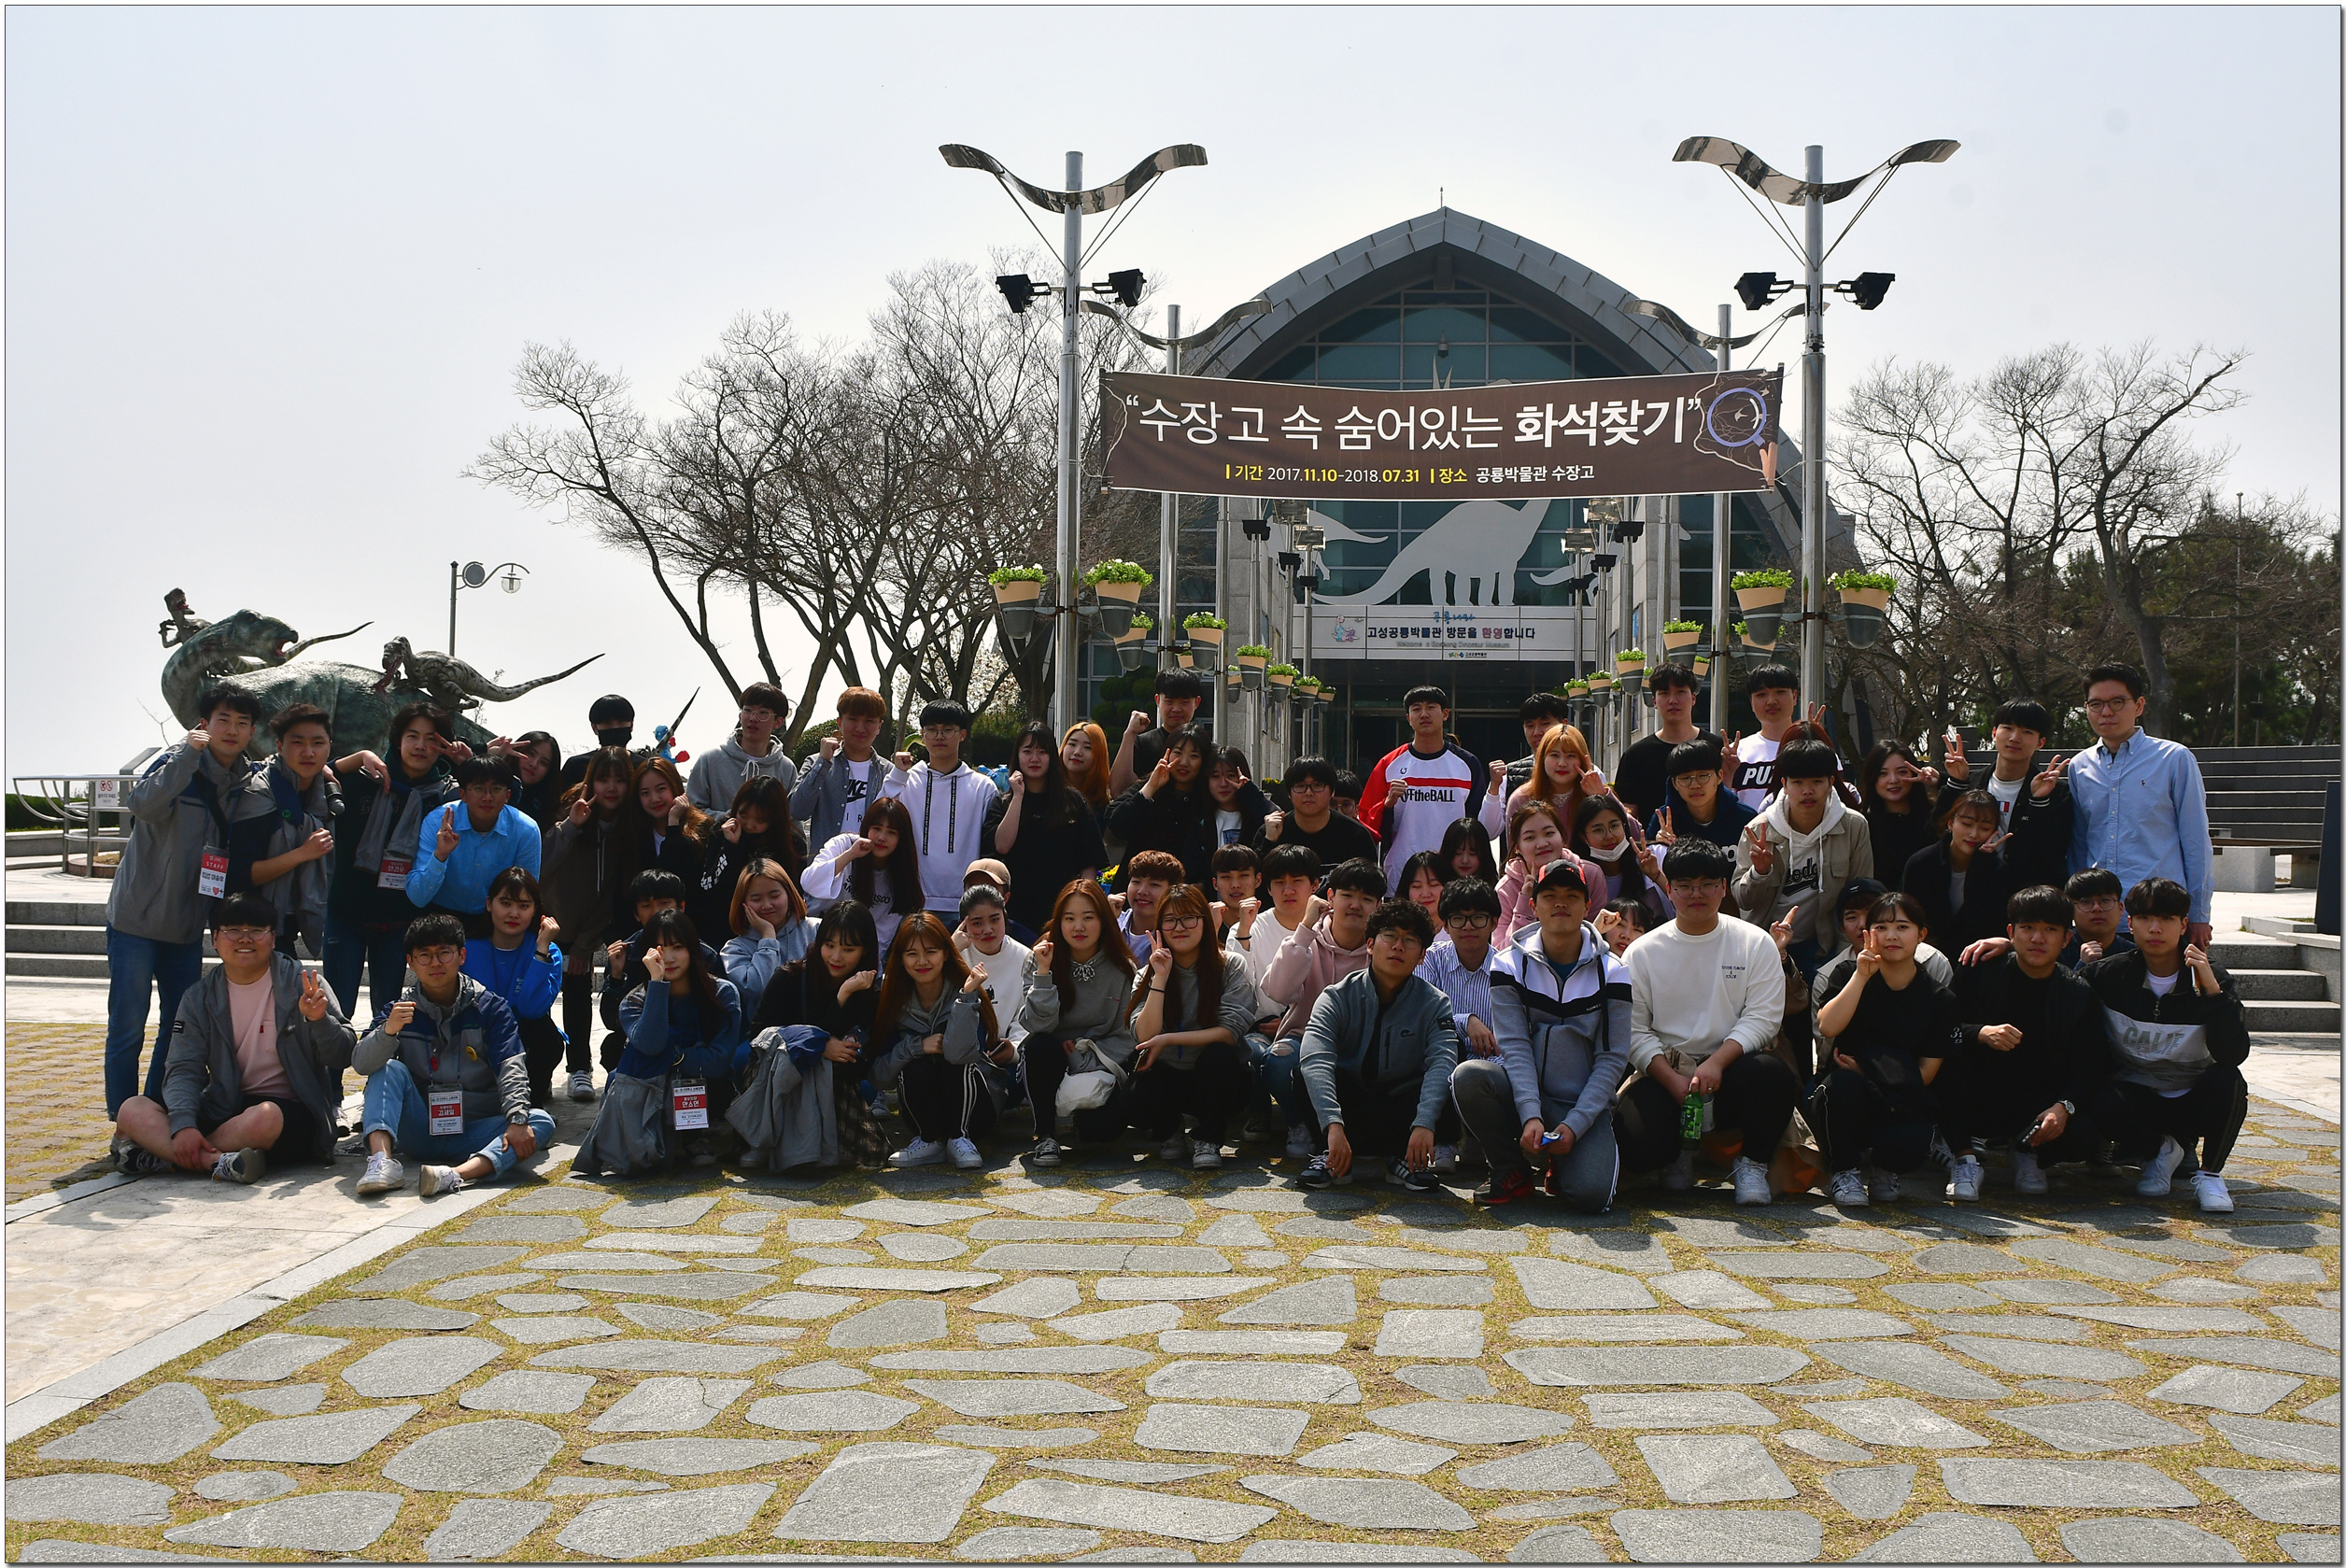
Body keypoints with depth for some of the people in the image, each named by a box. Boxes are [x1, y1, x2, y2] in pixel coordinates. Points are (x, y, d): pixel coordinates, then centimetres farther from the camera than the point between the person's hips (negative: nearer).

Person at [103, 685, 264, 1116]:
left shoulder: (248, 782, 5)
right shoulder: (176, 762, -12)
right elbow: (142, 804, -32)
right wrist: (188, 754, -35)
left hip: (188, 925, 6)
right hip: (137, 918, -5)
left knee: (180, 1029, 11)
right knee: (127, 1028, -1)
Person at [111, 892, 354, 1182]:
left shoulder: (302, 984, -1)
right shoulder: (200, 998, 10)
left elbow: (343, 1057, -3)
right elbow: (183, 1069, 0)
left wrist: (320, 1021, -25)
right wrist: (183, 1124, -19)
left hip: (291, 1111, -4)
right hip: (223, 1110, 4)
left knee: (264, 1118, -38)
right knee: (132, 1111, -16)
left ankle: (162, 1154, -21)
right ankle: (217, 1161, -33)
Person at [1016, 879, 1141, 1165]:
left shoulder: (1122, 969, -4)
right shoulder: (1044, 958, -4)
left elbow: (1126, 1037, -5)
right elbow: (1037, 1026, -16)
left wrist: (1088, 1066, -20)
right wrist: (1043, 972, -24)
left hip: (1101, 1066, 0)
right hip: (1052, 1063, 0)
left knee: (1101, 1125, -28)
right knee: (1039, 1044, -33)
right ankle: (1046, 1136, -19)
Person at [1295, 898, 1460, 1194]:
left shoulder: (1434, 1004, -6)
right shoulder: (1338, 997, -10)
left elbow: (1442, 1063, -23)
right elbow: (1315, 1058, -27)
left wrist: (1424, 1124, -40)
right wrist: (1333, 1124, -42)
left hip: (1403, 1108, 0)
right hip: (1348, 1104, 0)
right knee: (1307, 1072, -27)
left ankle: (1400, 1157, -13)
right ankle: (1332, 1157, -19)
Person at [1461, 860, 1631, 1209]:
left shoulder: (1612, 973, -1)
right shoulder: (1509, 965, -1)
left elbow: (1612, 1059, -4)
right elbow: (1514, 1046, -9)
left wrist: (1573, 1125, -16)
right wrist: (1530, 1116, -24)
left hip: (1583, 1103, -1)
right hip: (1522, 1093, 1)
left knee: (1591, 1194, -27)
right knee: (1468, 1076, -31)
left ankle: (1561, 1166, 13)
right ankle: (1512, 1171, -6)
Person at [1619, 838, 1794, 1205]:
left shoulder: (1755, 943, 4)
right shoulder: (1642, 953, 5)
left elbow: (1762, 1018, -4)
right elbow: (1633, 1030, 0)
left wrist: (1717, 1062, -21)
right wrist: (1673, 1080, -16)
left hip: (1730, 1067, 0)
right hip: (1664, 1073, 0)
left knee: (1773, 1073, -34)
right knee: (1636, 1144, -27)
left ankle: (1752, 1164, -6)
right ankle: (1681, 1152, 12)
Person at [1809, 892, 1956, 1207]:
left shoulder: (1938, 999, 3)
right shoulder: (1850, 976, 3)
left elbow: (1926, 1072, -2)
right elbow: (1828, 1027, -16)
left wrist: (1868, 1072, -15)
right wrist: (1861, 976, -18)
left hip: (1899, 1105, 0)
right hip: (1846, 1102, 0)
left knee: (1910, 1146, -34)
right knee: (1844, 1084, -37)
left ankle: (1882, 1168, 6)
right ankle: (1846, 1170, -12)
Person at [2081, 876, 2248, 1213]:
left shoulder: (2214, 981, -10)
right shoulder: (2111, 975, -6)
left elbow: (2234, 1055, -23)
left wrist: (2213, 991, -31)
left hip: (2194, 1100, 0)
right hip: (2137, 1096, 0)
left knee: (2228, 1083, -33)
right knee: (2105, 1105, -33)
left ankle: (2210, 1173, -5)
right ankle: (2159, 1150, 4)